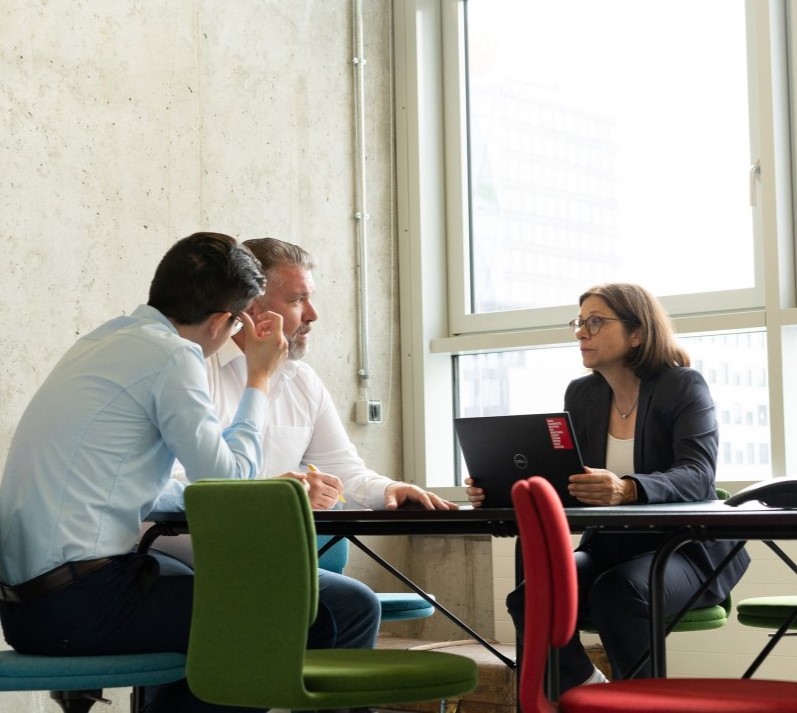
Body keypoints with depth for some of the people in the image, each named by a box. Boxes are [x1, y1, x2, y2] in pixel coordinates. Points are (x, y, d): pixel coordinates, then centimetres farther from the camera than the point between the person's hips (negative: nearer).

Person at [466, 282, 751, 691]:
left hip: (686, 549, -5)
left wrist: (627, 490, -45)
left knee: (617, 592, -36)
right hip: (609, 547, 5)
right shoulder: (581, 394, 7)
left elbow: (697, 476, -24)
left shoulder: (684, 386, -9)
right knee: (530, 595, -22)